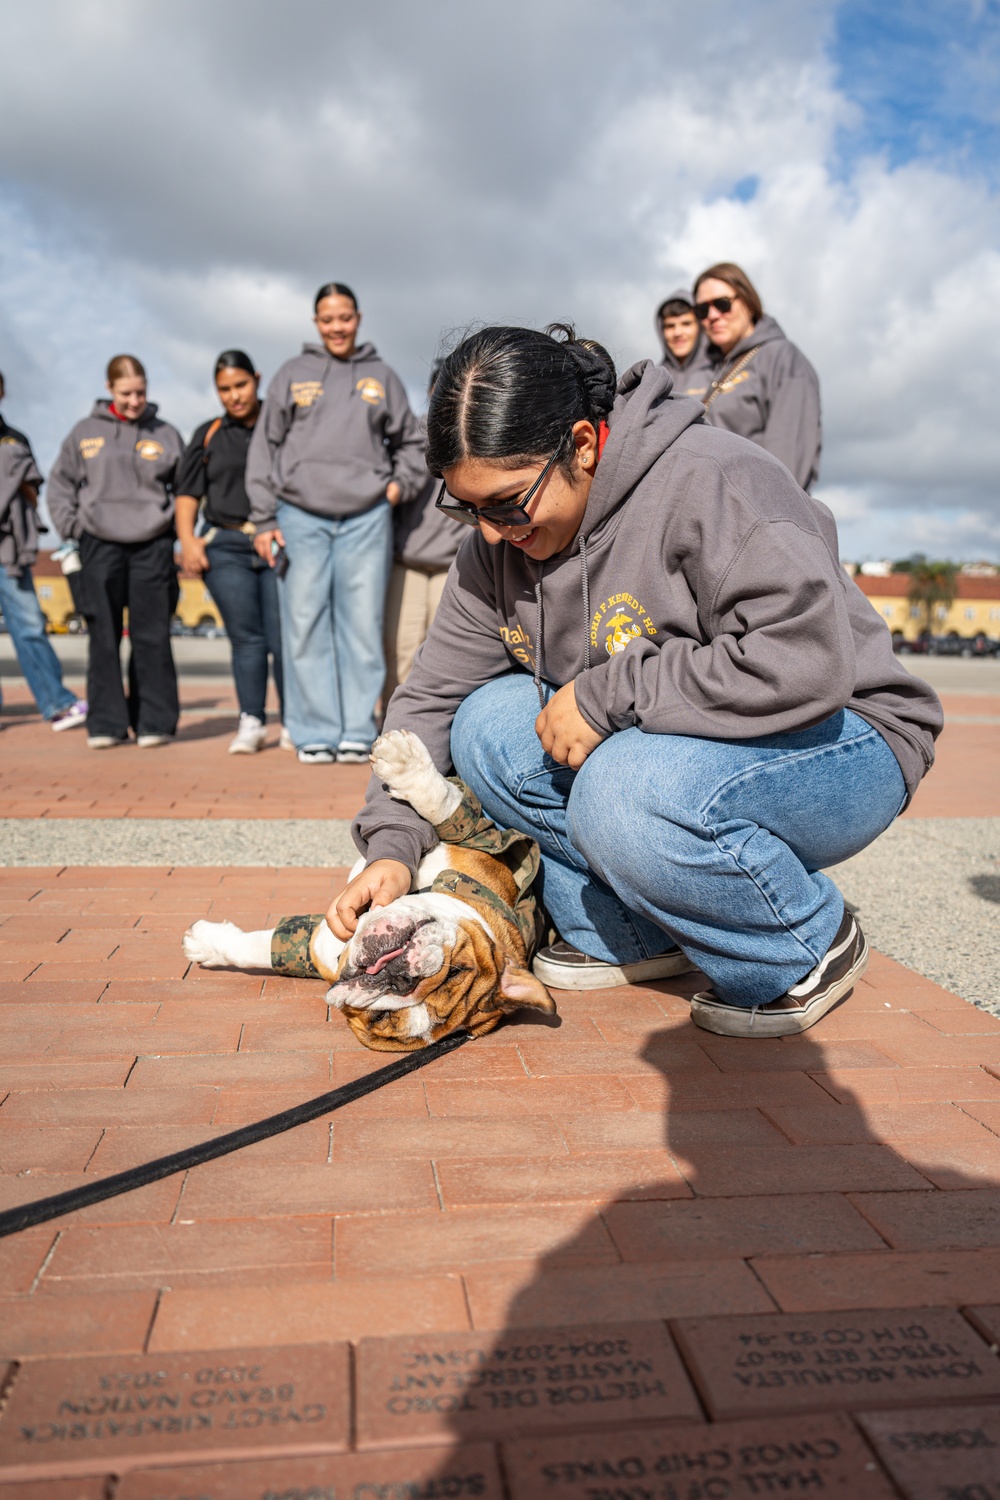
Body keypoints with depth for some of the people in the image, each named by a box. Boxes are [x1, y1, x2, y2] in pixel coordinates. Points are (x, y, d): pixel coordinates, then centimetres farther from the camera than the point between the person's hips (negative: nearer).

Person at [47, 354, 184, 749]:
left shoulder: (165, 434, 9)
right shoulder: (85, 432, 9)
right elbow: (60, 483, 14)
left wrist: (176, 525, 1)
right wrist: (71, 525, 2)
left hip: (153, 546, 0)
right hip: (100, 546, 1)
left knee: (152, 638, -1)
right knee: (104, 638, 1)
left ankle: (155, 722, 5)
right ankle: (105, 724, 6)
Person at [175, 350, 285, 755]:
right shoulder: (209, 435, 16)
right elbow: (188, 492, 15)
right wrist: (187, 539, 1)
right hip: (226, 548, 1)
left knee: (283, 637, -7)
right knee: (246, 638, -3)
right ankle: (251, 722, 3)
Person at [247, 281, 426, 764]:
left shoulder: (381, 376, 15)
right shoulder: (292, 375, 12)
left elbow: (410, 442, 22)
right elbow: (265, 447, 8)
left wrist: (402, 482, 2)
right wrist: (264, 520, 0)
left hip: (366, 519, 1)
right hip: (301, 517, 0)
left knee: (363, 625, -2)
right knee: (306, 627, -4)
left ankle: (358, 731, 5)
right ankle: (315, 733, 2)